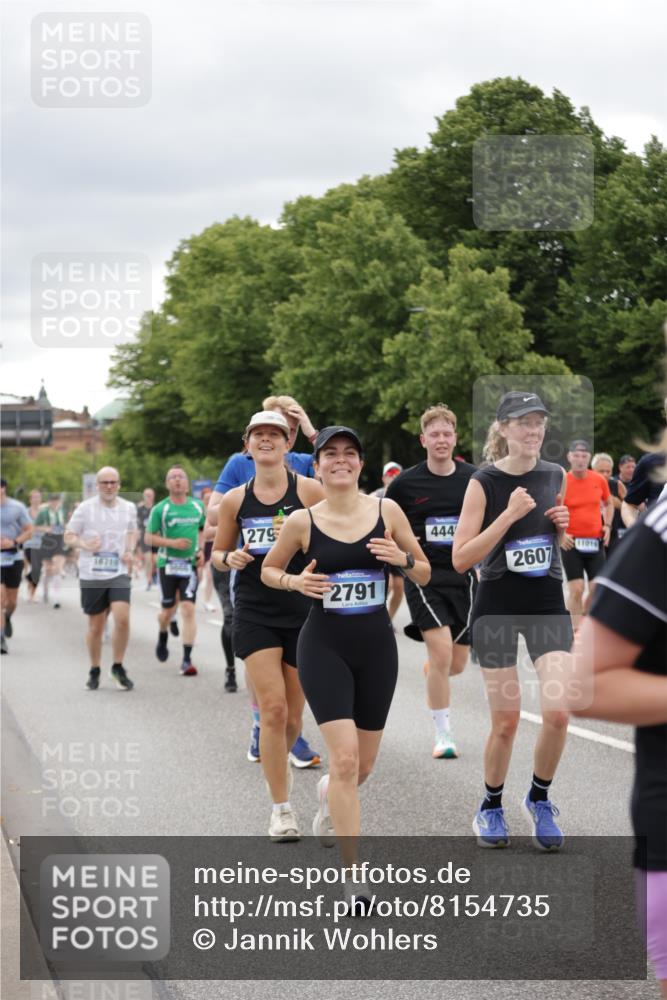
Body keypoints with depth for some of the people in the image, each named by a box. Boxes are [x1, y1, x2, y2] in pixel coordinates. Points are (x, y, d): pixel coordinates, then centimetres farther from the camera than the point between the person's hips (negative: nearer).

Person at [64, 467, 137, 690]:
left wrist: (130, 550, 5)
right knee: (96, 626, 6)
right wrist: (85, 544, -18)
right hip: (91, 574, -1)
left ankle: (118, 667, 1)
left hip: (119, 573, 1)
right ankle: (94, 671, 24)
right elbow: (69, 536, 2)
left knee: (122, 618, -16)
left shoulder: (129, 508, 6)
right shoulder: (85, 508, -3)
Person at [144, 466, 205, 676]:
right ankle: (162, 637, 42)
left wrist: (201, 550, 3)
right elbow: (149, 537, -3)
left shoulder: (198, 506, 6)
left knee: (188, 609, -11)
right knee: (168, 610, 6)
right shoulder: (160, 509, -4)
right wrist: (173, 543, -16)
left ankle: (187, 659, -10)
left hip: (190, 564, 1)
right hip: (167, 563, -1)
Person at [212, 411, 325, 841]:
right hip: (255, 614, 0)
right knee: (273, 708, -13)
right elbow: (217, 553, 17)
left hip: (303, 612, 0)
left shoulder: (310, 491, -3)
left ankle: (279, 759, 42)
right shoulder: (235, 500, 5)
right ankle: (282, 809, -4)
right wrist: (229, 559, -6)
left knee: (293, 716, 7)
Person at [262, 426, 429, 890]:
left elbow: (424, 574, 7)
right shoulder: (302, 522, -5)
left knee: (363, 766, 13)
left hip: (377, 646, 3)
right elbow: (268, 570, 11)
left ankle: (328, 793, 51)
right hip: (325, 646, -3)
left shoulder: (387, 511, -1)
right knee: (345, 758, -16)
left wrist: (401, 558, -14)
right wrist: (295, 581, -10)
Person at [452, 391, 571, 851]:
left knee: (558, 712, -12)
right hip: (498, 608, -3)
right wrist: (510, 514, -21)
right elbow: (461, 559, -15)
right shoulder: (484, 482, -9)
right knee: (506, 721, 0)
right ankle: (491, 808, 23)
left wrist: (562, 526, -2)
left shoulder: (556, 476, 4)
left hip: (549, 604, 3)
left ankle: (540, 799, 12)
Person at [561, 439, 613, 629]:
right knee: (576, 590, -7)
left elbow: (608, 503, 19)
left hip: (595, 541, 3)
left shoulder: (600, 480, 1)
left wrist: (607, 525, 5)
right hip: (571, 542, -3)